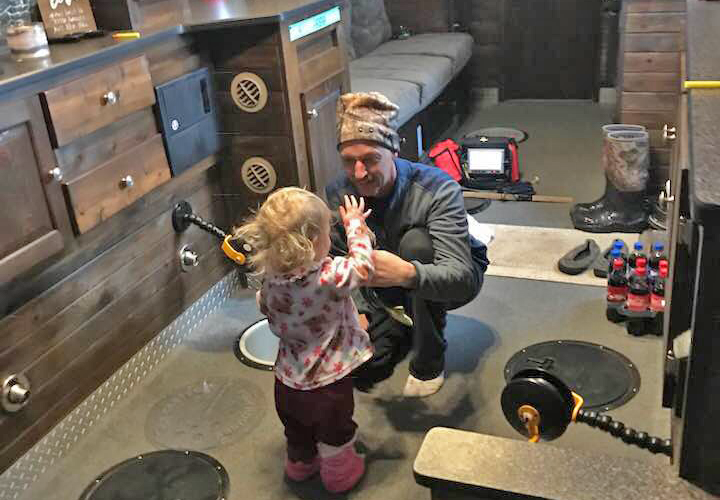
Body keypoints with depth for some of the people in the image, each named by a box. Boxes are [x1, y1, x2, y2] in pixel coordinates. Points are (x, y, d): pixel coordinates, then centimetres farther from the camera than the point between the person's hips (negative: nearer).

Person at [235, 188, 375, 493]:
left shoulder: (270, 281, -15)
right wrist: (355, 225, -3)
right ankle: (339, 475, 47)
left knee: (298, 432, 32)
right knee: (335, 435, 24)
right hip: (327, 384, -5)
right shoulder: (331, 277, -33)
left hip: (288, 380, 5)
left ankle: (300, 465, 57)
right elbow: (363, 266, -14)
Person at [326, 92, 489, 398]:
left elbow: (461, 279, -43)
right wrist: (358, 312, -21)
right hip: (395, 293, 5)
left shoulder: (437, 190, -34)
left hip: (458, 279, -4)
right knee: (364, 372, -10)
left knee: (416, 242, -37)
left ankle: (430, 361, -16)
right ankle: (408, 326, 24)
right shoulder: (338, 194, -18)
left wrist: (407, 273, -63)